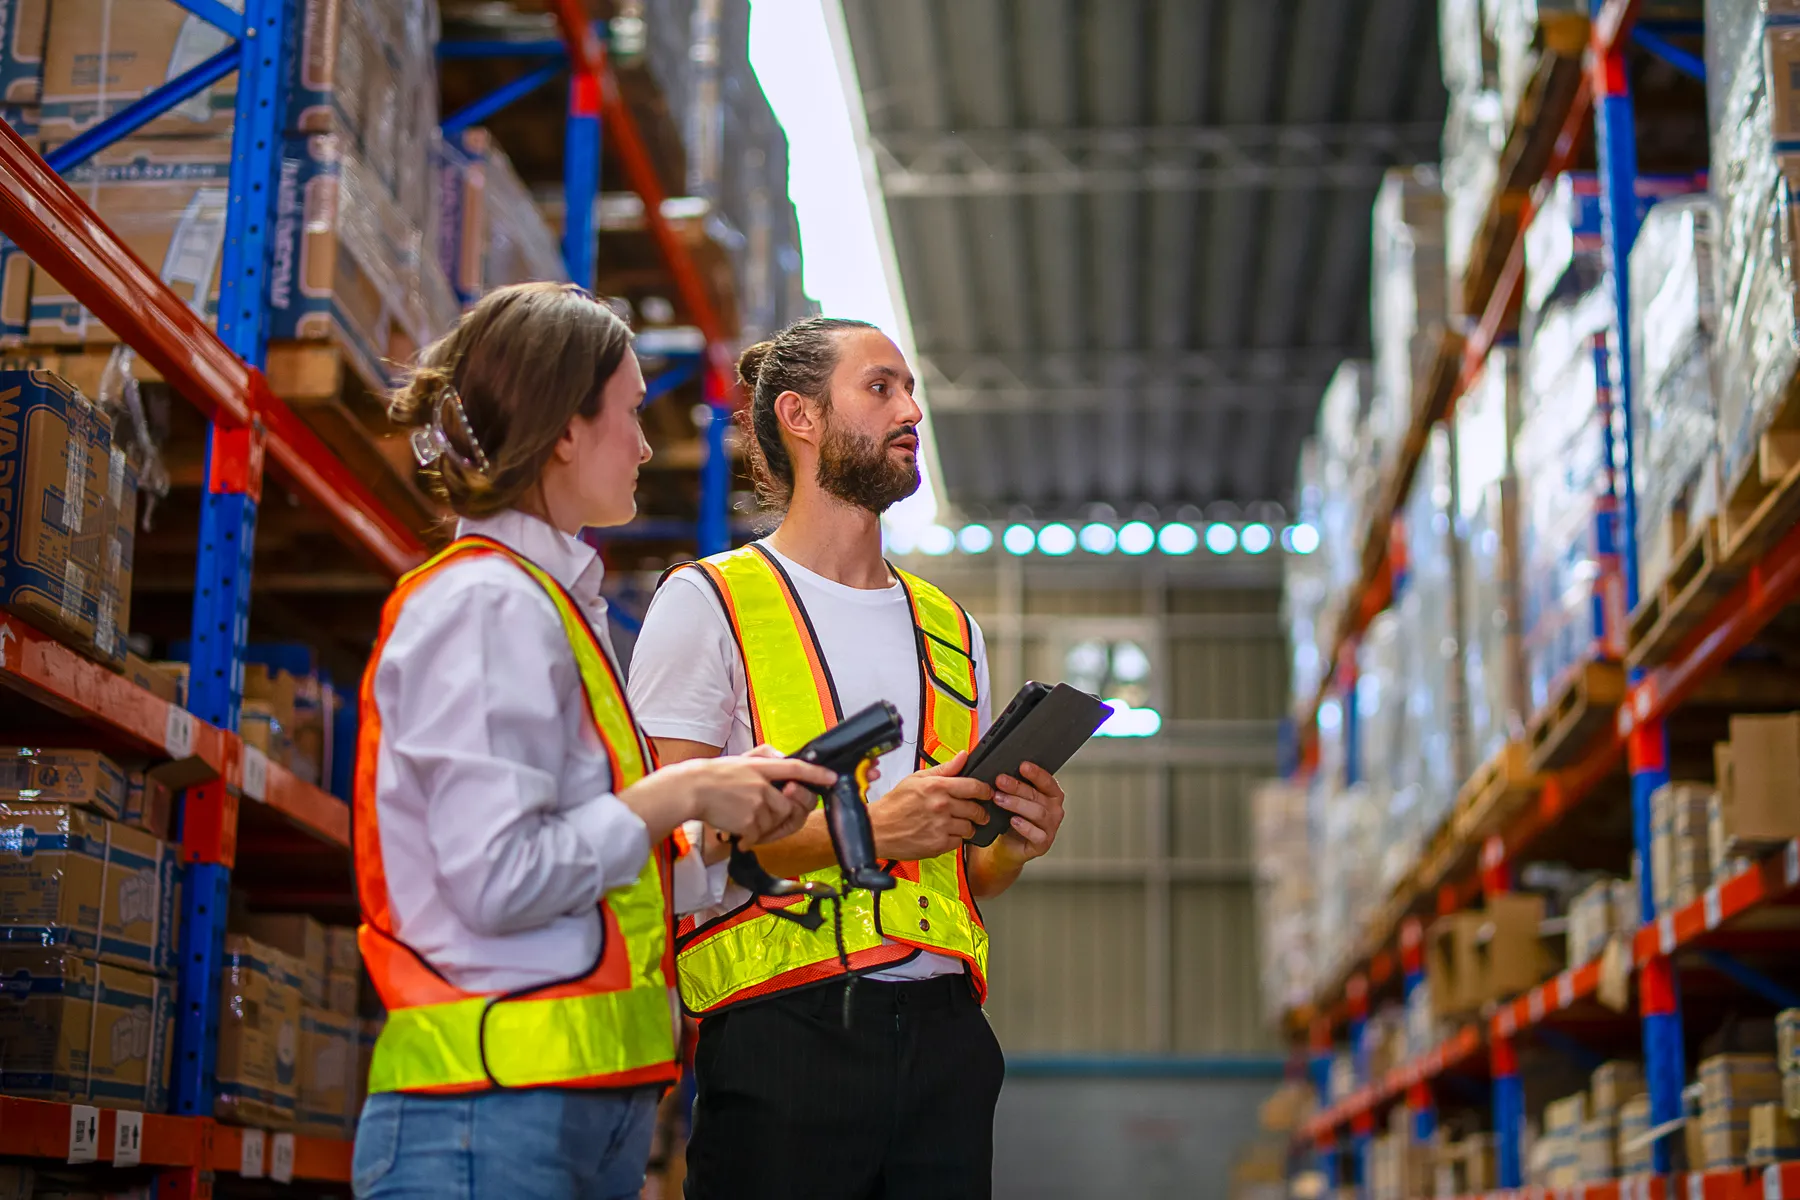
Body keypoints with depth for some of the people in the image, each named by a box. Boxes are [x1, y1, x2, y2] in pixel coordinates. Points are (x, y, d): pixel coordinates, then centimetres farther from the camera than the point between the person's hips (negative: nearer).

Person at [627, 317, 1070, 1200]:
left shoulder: (950, 629, 21)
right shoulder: (709, 601, 2)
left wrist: (1016, 843, 1)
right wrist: (862, 830, -18)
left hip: (944, 1028, 5)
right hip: (785, 1029, -5)